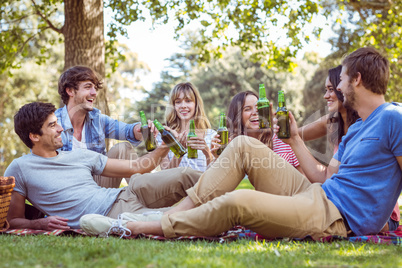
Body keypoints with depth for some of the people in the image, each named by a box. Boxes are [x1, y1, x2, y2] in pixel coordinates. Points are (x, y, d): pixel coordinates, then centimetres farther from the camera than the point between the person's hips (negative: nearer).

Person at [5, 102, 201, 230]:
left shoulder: (80, 156, 19)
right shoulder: (20, 169, 6)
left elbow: (137, 167, 21)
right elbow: (13, 220, 9)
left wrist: (166, 145, 10)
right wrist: (41, 223, -12)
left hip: (125, 195, 7)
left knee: (185, 177, -12)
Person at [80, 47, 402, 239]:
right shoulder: (353, 130, 20)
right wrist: (295, 139, 23)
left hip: (336, 217, -9)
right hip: (317, 195, 9)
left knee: (237, 202, -31)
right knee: (243, 145, 1)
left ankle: (139, 228, -16)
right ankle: (173, 214, -7)